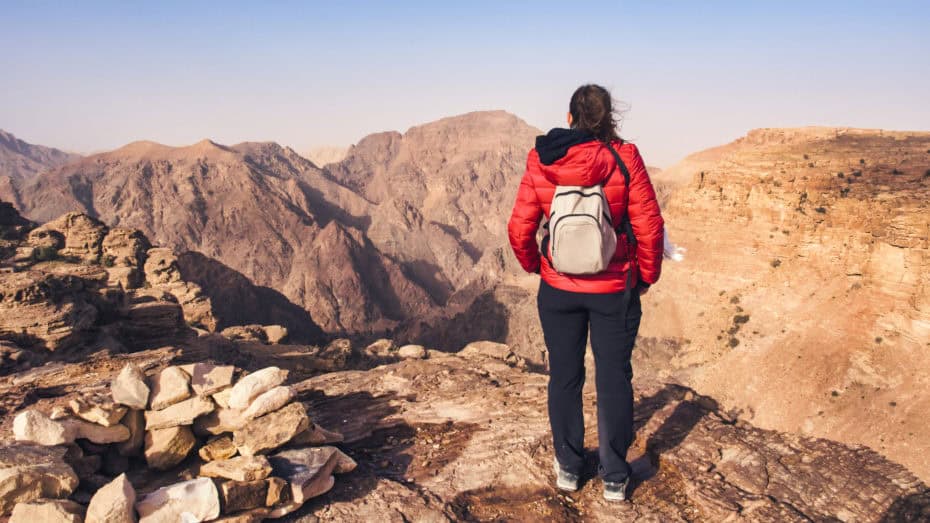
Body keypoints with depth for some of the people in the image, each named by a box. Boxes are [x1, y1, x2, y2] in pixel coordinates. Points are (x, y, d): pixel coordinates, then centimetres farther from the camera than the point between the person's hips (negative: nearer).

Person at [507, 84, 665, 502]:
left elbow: (519, 229, -6)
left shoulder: (540, 162, -7)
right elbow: (649, 226, -11)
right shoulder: (624, 158, -11)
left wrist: (533, 264, 13)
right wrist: (647, 276, 5)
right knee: (614, 380, 11)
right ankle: (614, 478, 23)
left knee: (564, 377, 16)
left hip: (558, 289, 1)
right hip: (615, 291, -1)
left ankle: (568, 468, 30)